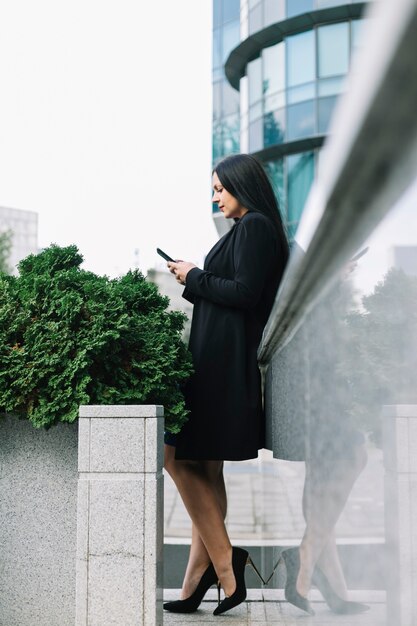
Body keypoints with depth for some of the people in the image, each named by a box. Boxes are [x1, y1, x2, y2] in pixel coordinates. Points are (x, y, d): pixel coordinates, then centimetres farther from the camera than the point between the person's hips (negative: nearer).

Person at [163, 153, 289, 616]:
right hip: (221, 359, 10)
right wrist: (194, 280, 11)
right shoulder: (251, 228, 20)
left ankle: (223, 561, -3)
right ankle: (197, 581, 10)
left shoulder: (254, 226, -9)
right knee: (205, 469, 8)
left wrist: (194, 277, -7)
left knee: (179, 456, -8)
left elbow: (243, 293, -18)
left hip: (223, 360, -10)